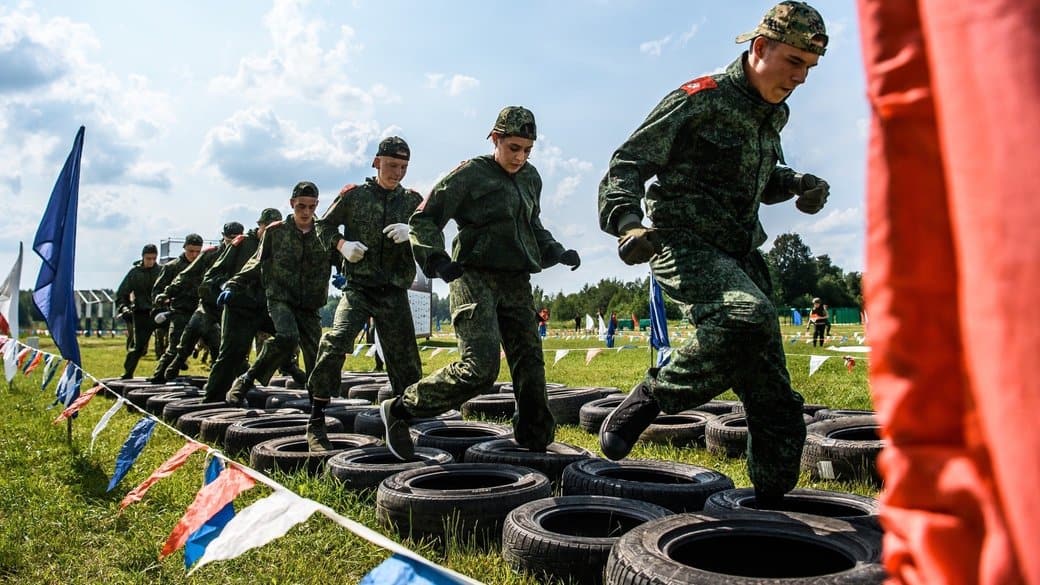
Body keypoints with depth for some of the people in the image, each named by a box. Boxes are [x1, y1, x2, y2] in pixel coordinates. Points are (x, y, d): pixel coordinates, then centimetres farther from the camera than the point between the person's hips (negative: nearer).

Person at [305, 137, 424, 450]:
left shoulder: (412, 201, 9)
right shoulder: (354, 195, 4)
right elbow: (324, 225, 13)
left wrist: (412, 233, -20)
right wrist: (342, 244, -7)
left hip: (395, 292, 2)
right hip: (358, 286, -2)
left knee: (405, 360, 3)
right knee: (334, 344, -21)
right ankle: (316, 424, -11)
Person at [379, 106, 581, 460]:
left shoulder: (531, 178, 16)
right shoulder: (470, 174, -4)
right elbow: (423, 219, -4)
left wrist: (557, 253, 15)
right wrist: (436, 260, -19)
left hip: (516, 283, 7)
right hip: (475, 277, -7)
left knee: (530, 365, 6)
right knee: (481, 366, -18)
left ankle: (536, 444, 19)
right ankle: (399, 410, -4)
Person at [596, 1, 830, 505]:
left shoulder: (772, 115, 16)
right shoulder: (700, 101, -8)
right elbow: (627, 165, -11)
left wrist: (798, 184, 11)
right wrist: (627, 221, -31)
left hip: (742, 256, 7)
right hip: (685, 248, -7)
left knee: (776, 402, 4)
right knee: (747, 318, -39)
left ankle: (771, 506, 20)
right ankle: (649, 398, -17)